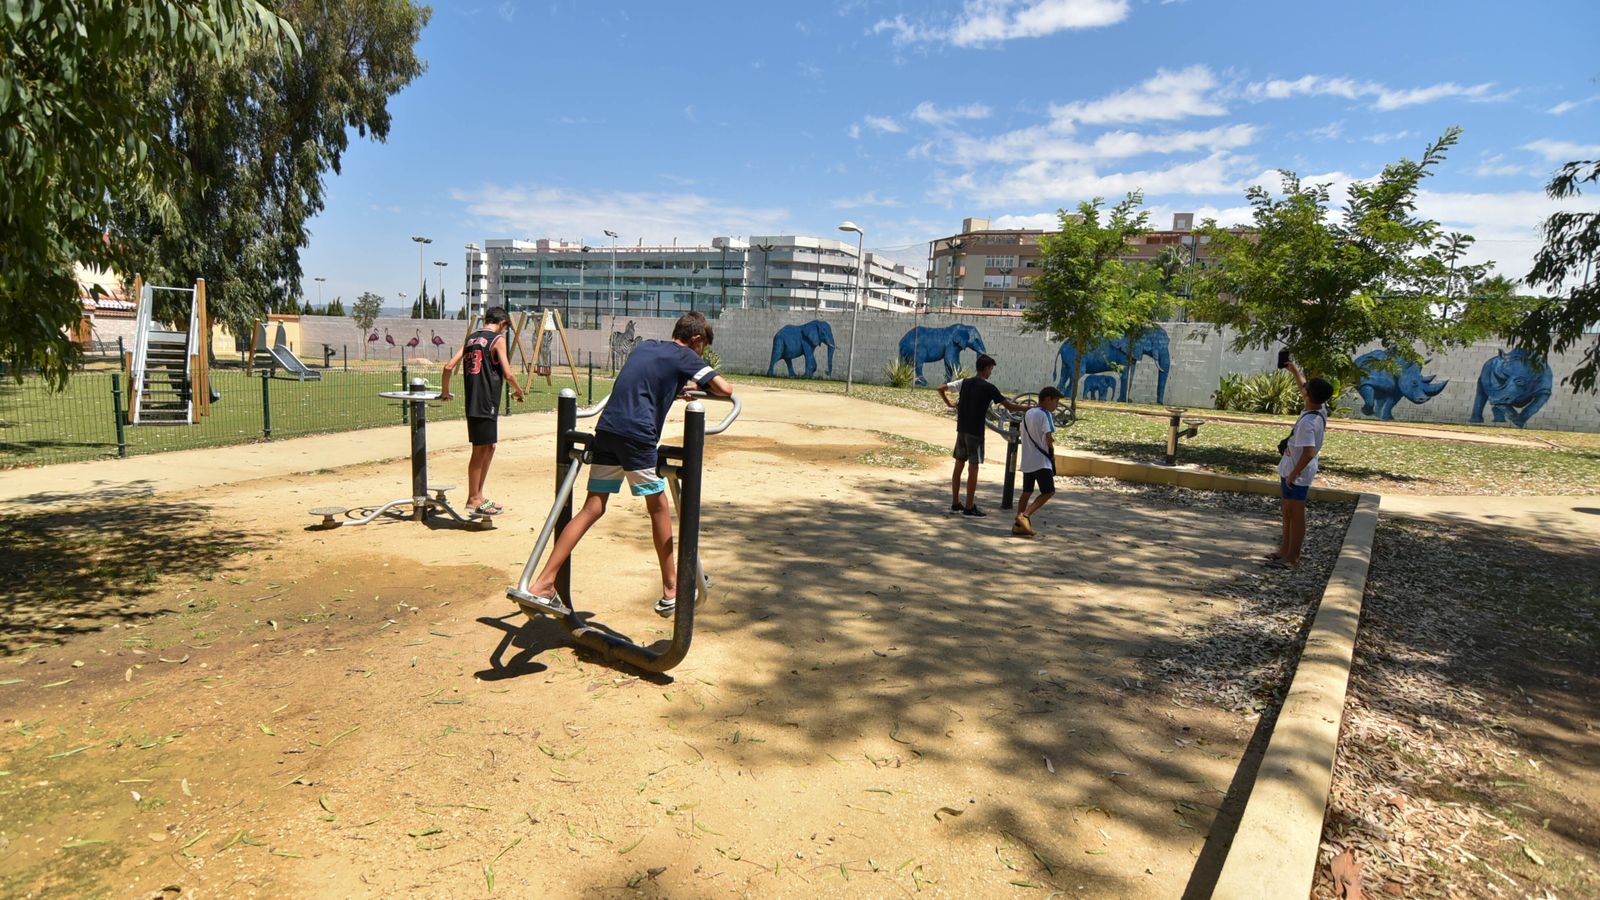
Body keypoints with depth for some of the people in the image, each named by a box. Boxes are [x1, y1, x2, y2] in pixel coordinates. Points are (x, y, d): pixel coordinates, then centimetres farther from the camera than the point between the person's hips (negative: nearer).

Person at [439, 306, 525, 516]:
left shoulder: (471, 338, 15)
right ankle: (474, 499, 5)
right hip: (486, 402, -8)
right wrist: (518, 390, 5)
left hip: (472, 402, 8)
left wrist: (444, 392, 21)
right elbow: (508, 373, -12)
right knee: (480, 450, -1)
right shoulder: (497, 339, -5)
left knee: (489, 447, 17)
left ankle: (478, 496, 24)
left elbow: (449, 367, 10)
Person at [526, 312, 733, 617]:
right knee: (659, 506, 9)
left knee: (592, 508, 8)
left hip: (606, 430, 6)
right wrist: (701, 385, 19)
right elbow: (726, 389, -2)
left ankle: (542, 584, 3)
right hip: (637, 435, -6)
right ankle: (671, 590, 18)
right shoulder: (686, 357, 7)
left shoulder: (644, 346, 26)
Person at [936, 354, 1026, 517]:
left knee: (959, 466, 10)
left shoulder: (964, 382, 6)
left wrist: (949, 404, 19)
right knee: (973, 469, -2)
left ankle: (955, 504, 16)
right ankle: (969, 507, 0)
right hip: (975, 432, -6)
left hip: (961, 430, 6)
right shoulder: (988, 388, -11)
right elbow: (1010, 406, -9)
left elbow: (941, 389, 12)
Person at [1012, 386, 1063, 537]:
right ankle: (1025, 515, -14)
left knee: (1027, 492, 15)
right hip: (1042, 460, -8)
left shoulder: (1027, 413, 14)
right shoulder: (1045, 414, -10)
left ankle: (1019, 525, 11)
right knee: (1049, 491, 0)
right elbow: (1049, 437, -21)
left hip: (1027, 460, 8)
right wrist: (1052, 451, -3)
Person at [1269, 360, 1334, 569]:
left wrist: (1293, 475, -24)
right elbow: (1304, 388, 21)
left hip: (1297, 474, -9)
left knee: (1296, 513, -1)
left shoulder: (1307, 422, -28)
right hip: (1291, 470, 9)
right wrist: (1295, 372, 28)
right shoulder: (1319, 412, 0)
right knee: (1288, 511, 19)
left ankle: (1292, 557, 8)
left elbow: (1309, 453, -31)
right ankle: (1285, 549, 31)